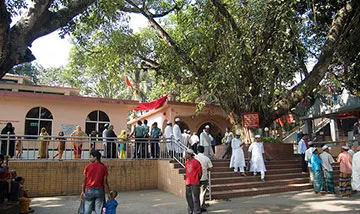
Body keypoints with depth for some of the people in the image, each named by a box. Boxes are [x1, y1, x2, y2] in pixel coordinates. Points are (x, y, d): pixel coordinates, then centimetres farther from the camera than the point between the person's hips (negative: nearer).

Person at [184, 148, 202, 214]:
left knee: (195, 197, -3)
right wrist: (186, 178, 15)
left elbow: (200, 173, -4)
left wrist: (197, 180, 4)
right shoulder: (186, 163, 11)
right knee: (188, 197, 12)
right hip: (188, 183, 7)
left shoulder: (196, 162, -10)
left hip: (195, 183, -7)